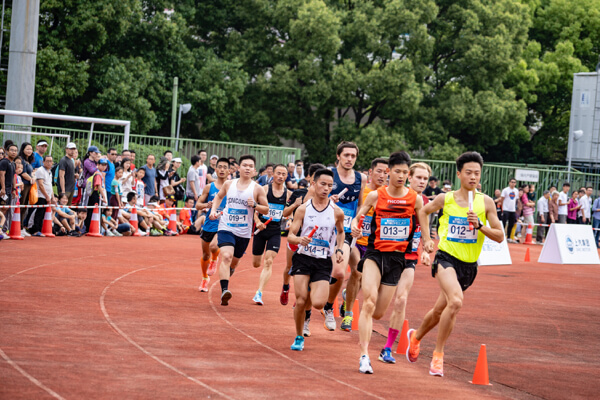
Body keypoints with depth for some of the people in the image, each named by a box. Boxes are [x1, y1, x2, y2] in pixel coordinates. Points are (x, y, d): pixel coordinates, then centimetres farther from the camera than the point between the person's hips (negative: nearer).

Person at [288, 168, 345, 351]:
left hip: (323, 262, 0)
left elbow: (341, 232, 20)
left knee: (318, 303, -16)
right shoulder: (303, 209, -1)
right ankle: (299, 338, 15)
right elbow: (290, 236, 0)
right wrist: (300, 239, -22)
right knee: (301, 301, -7)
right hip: (303, 258, 0)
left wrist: (339, 249, 4)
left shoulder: (336, 212, 0)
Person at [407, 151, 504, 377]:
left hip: (469, 265, 3)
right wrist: (426, 238, 9)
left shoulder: (486, 202, -2)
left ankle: (416, 336, 46)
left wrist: (480, 225, -17)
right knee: (456, 301, -28)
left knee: (440, 310, 16)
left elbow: (499, 237, -1)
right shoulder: (445, 199, -3)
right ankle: (438, 354, -13)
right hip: (446, 257, -3)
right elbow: (423, 212, 17)